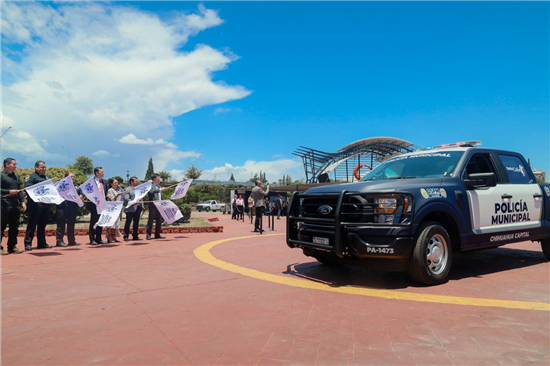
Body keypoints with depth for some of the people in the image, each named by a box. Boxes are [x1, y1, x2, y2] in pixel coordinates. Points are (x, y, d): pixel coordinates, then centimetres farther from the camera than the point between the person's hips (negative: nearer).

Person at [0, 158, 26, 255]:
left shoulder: (16, 177, 17)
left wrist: (22, 202, 10)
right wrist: (9, 192, -19)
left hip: (15, 205, 7)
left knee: (14, 227, 8)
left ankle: (12, 246, 16)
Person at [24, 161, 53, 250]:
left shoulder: (47, 177, 21)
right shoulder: (31, 177, 0)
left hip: (46, 204, 6)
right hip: (35, 204, -6)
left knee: (43, 224, 11)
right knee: (32, 224, -2)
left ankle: (42, 243, 18)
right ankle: (28, 243, 4)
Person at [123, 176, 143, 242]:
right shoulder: (127, 190, -4)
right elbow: (126, 199, -14)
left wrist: (142, 206, 11)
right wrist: (134, 202, -24)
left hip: (138, 208, 7)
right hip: (130, 209, -7)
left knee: (136, 223, 10)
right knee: (128, 222, 0)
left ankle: (135, 236, 18)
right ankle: (126, 236, 6)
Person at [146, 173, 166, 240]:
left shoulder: (159, 186, 20)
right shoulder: (150, 185, -3)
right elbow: (151, 191, -26)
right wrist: (160, 189, -24)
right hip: (153, 205, -7)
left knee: (159, 220, 7)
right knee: (151, 220, -4)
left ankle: (157, 235, 13)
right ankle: (148, 235, 0)